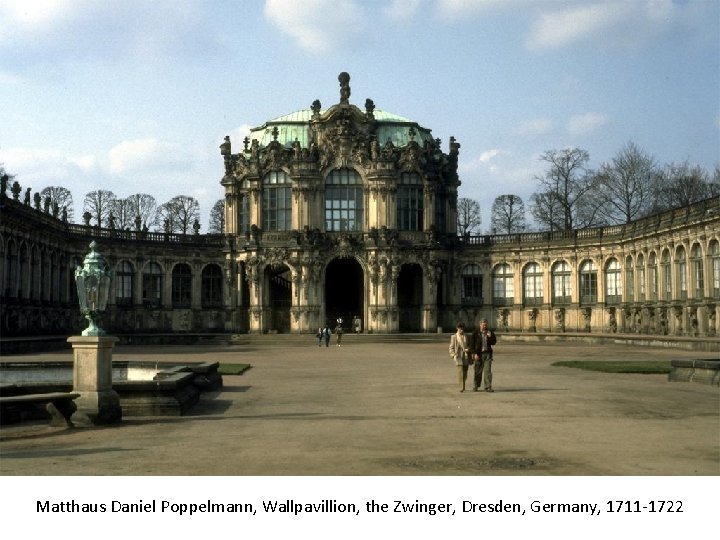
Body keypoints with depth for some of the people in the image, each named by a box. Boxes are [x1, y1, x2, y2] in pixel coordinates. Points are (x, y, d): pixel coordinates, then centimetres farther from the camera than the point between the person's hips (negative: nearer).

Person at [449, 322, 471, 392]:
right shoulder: (454, 337, 4)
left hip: (465, 356, 3)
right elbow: (451, 347, 5)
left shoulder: (466, 337, 12)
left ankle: (462, 385, 26)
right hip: (458, 357, -3)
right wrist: (453, 354, -9)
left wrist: (468, 349, -3)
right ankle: (461, 387, -13)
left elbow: (469, 345, 19)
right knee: (460, 372, -13)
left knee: (465, 373, 6)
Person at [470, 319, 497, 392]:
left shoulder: (490, 332, 8)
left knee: (488, 370, -6)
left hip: (487, 353, 2)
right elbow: (472, 344, -2)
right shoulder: (475, 333, -1)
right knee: (478, 371, 5)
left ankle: (488, 387, -5)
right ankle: (475, 387, 19)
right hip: (479, 354, -2)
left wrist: (490, 337, -12)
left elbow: (494, 342, 7)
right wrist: (475, 354, -9)